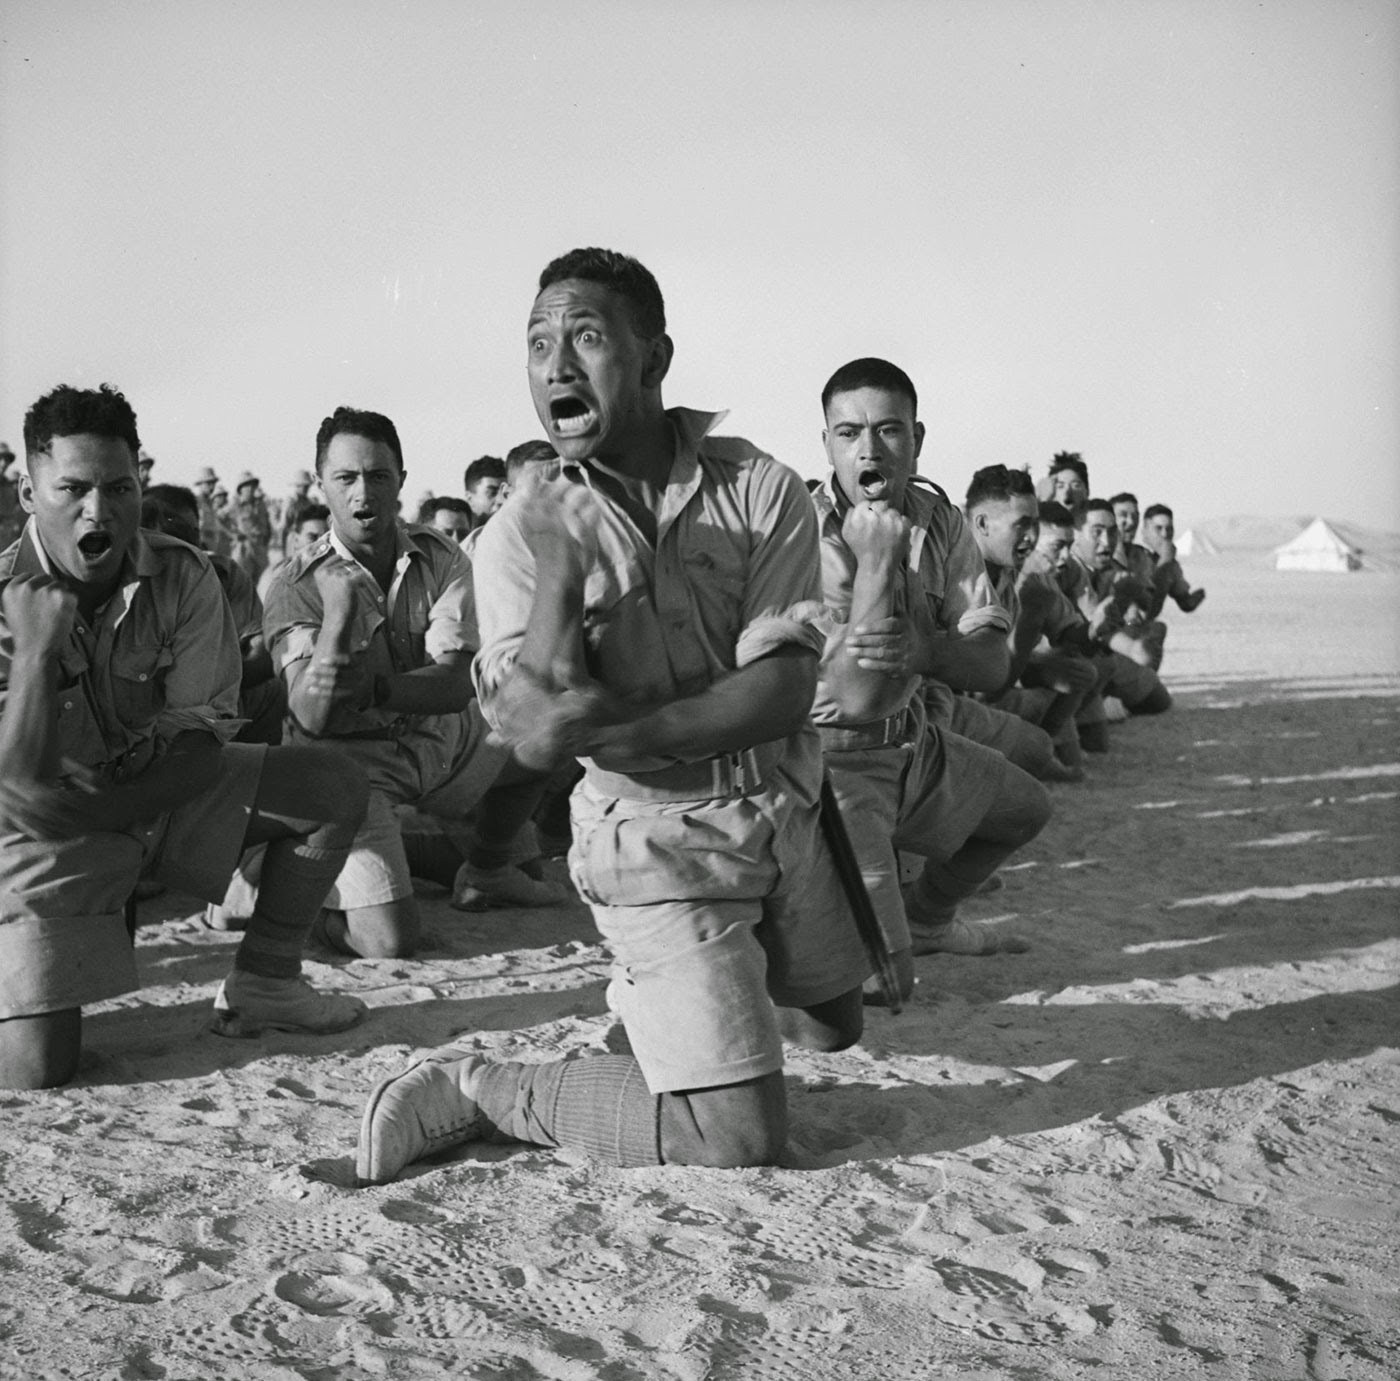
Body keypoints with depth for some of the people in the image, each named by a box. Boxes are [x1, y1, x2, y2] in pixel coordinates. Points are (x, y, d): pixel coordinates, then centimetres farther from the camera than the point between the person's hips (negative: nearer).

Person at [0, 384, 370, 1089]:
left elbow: (203, 735, -9)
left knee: (334, 785, -8)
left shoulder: (184, 578, -11)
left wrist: (93, 809, -18)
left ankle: (261, 982, 7)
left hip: (164, 792, 4)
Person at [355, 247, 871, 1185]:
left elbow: (783, 693, -19)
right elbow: (537, 735, -25)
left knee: (834, 1027, 26)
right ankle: (473, 1091, 1)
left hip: (785, 812, 4)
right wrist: (558, 559, -31)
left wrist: (627, 731, -30)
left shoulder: (760, 489, -11)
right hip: (658, 841, -4)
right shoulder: (521, 534, -13)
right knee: (739, 1131, -12)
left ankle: (655, 990, 49)